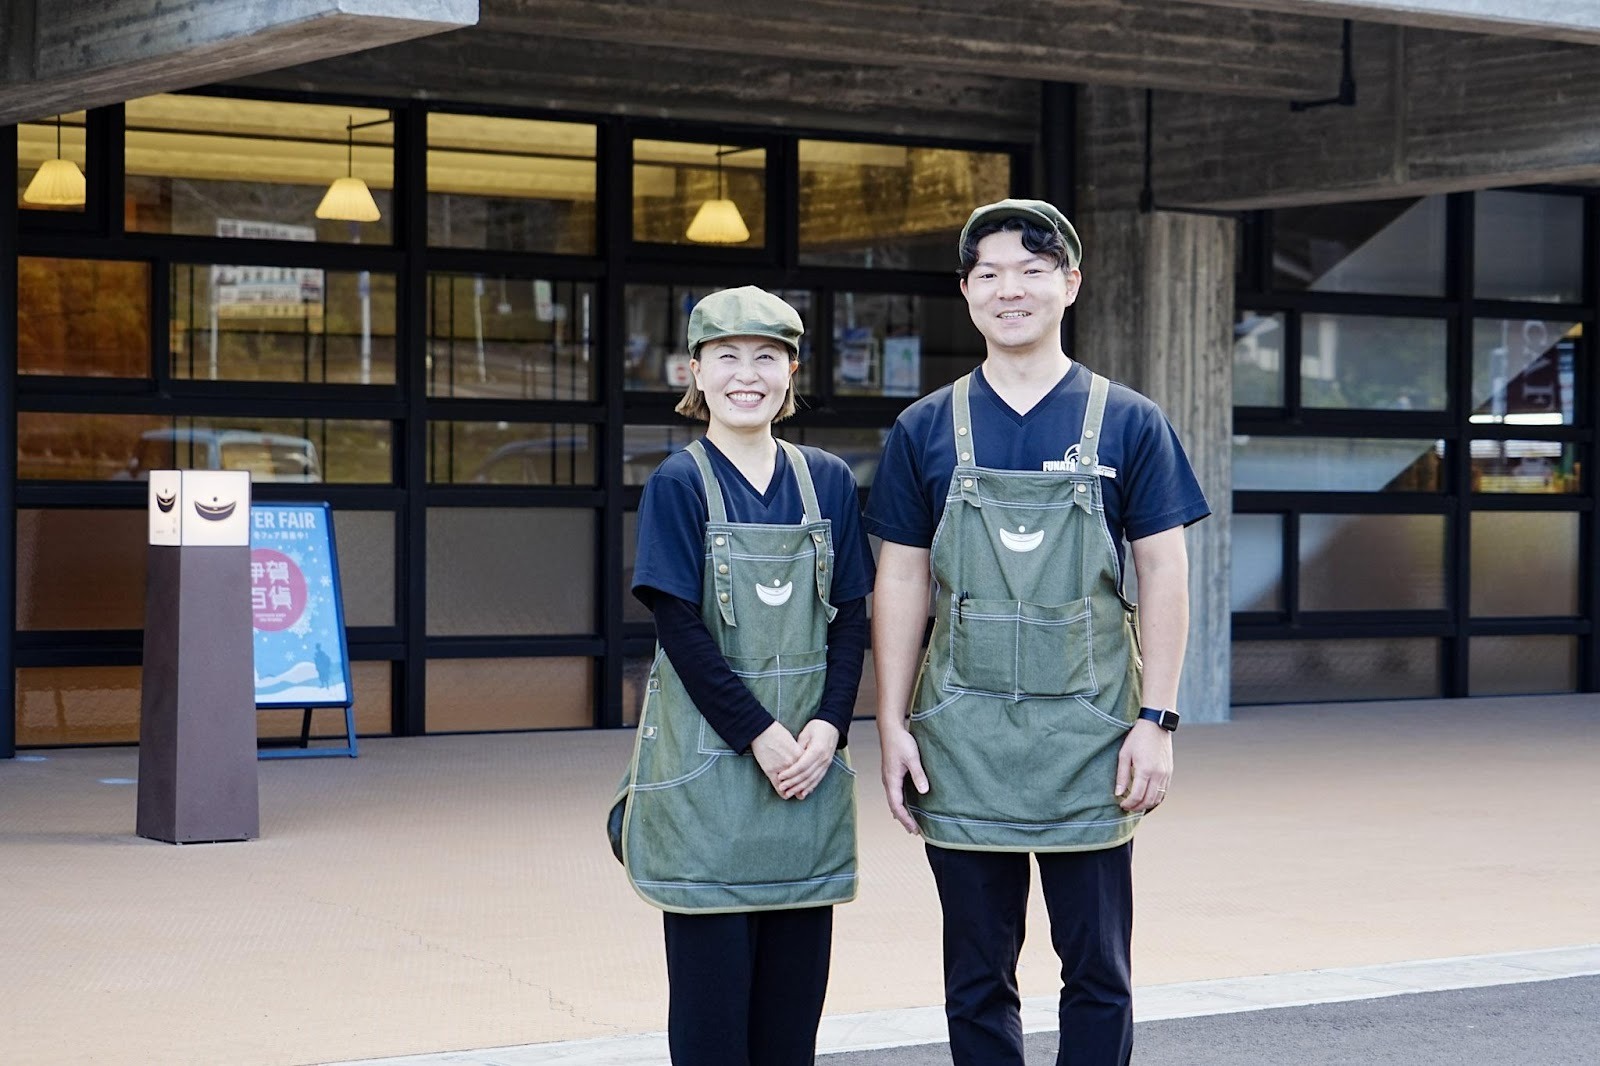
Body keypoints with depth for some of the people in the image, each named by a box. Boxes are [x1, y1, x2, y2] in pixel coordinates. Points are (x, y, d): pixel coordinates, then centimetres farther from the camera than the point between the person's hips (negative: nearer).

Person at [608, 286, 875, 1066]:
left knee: (794, 984, 8)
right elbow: (680, 628, -10)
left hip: (807, 763, 4)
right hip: (708, 768, -4)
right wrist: (759, 735, -15)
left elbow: (850, 618, 6)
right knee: (711, 985, 1)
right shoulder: (678, 485, -4)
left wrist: (828, 724, -9)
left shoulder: (827, 482, 7)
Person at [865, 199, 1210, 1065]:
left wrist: (1156, 719, -6)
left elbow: (1163, 575, 1)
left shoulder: (1128, 424, 2)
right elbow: (901, 584, 6)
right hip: (962, 744, 1)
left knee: (1097, 975, 6)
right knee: (977, 977, 9)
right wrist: (892, 726, 0)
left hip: (1088, 736, -1)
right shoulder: (925, 432, 5)